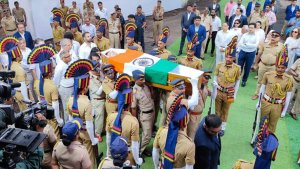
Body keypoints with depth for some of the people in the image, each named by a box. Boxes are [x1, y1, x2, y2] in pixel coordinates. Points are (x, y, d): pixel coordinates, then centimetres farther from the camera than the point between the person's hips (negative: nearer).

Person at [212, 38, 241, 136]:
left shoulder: (237, 68, -11)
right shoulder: (219, 65, -8)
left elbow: (237, 81, -2)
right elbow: (215, 77, 2)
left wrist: (235, 94, -2)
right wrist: (215, 84, -15)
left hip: (229, 93, -1)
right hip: (219, 91, 1)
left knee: (225, 111, 15)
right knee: (218, 110, 16)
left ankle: (223, 128, 31)